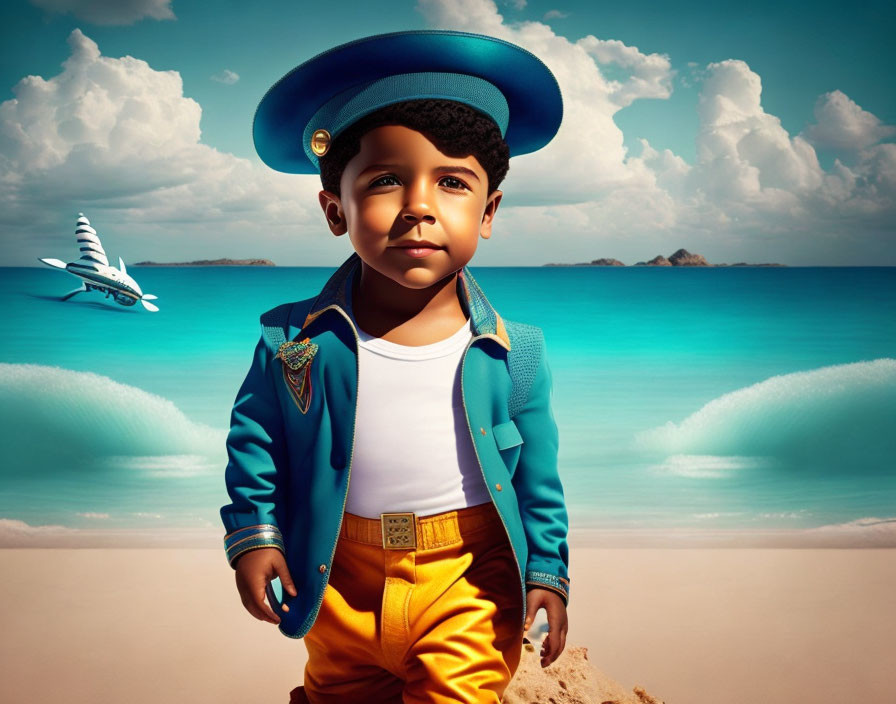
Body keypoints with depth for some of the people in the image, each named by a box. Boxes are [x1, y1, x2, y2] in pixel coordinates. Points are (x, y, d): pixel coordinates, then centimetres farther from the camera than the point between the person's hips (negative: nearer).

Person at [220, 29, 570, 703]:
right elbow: (254, 438, 4)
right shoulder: (294, 341, -11)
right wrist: (253, 535, -1)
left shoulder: (516, 352, -10)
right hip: (340, 580, 2)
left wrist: (548, 572, 2)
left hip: (469, 578, -1)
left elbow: (538, 476, 0)